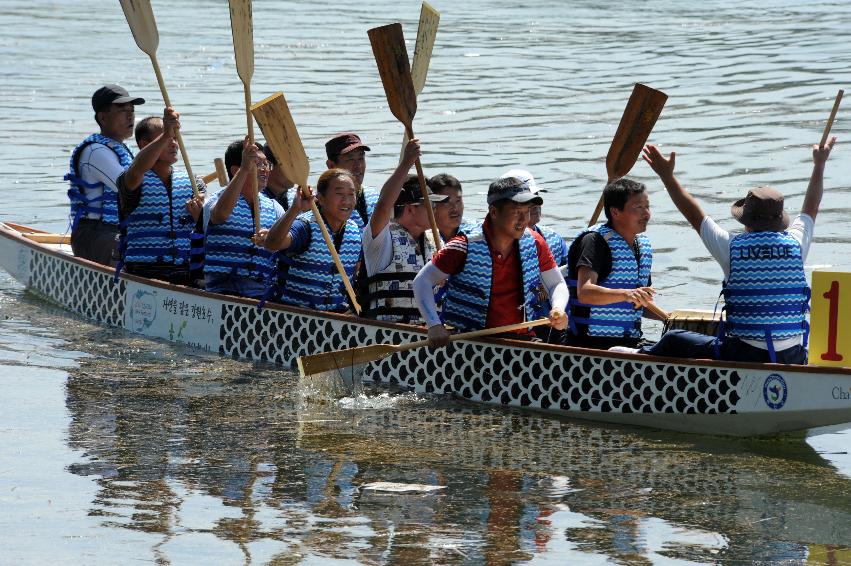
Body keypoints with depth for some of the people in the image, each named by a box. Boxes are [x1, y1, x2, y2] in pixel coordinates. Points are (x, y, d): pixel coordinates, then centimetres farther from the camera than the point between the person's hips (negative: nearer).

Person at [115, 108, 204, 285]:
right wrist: (165, 135, -33)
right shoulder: (135, 182, 3)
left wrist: (200, 216, -9)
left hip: (185, 275, 4)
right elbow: (136, 171, -23)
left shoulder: (191, 183, 17)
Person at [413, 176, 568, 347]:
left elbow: (556, 285, 14)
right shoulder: (466, 247, -10)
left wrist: (558, 310, -11)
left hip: (520, 339, 3)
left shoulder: (534, 243, 4)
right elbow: (422, 281, -8)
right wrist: (434, 325, -23)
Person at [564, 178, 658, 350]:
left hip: (630, 343, 8)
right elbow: (584, 292, -25)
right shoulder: (594, 240, -9)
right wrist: (626, 294, -39)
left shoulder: (644, 245, 16)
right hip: (590, 343, -8)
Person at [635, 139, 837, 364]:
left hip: (744, 356, -3)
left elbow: (694, 214, 8)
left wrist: (667, 176, 18)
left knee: (673, 341, 17)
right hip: (793, 359, 3)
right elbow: (811, 208, 22)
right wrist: (820, 165, 38)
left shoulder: (732, 247, -5)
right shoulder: (795, 244, 3)